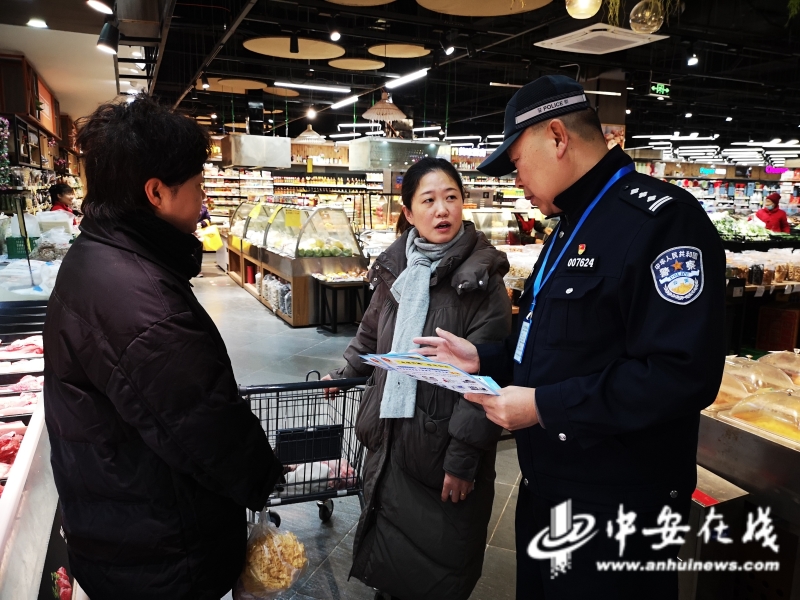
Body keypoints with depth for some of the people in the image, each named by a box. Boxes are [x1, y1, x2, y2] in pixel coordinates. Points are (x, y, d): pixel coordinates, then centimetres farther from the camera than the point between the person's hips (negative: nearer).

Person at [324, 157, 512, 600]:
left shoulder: (479, 277, -12)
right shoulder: (394, 268, 3)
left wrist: (463, 456, -16)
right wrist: (346, 374, 29)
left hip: (444, 443, -4)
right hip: (390, 438, 5)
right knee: (387, 554, 19)